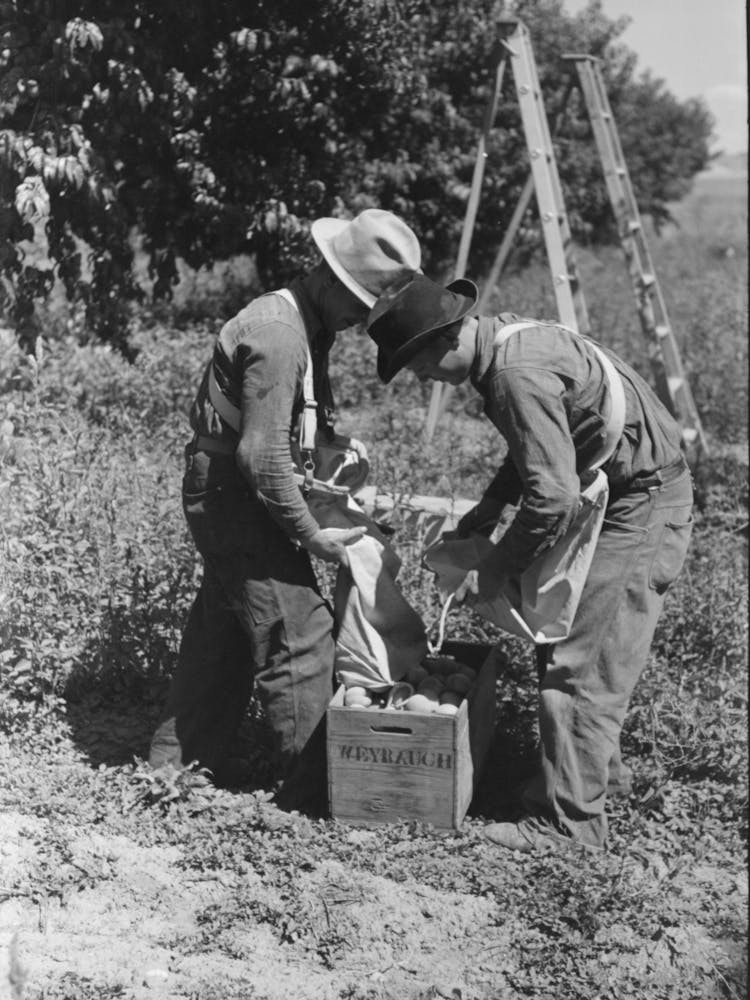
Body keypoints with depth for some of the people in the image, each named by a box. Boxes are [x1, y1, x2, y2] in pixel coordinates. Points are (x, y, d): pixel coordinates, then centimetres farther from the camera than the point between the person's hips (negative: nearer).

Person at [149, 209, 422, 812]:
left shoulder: (303, 320, 8)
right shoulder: (280, 336, -24)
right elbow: (263, 455, -28)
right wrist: (311, 534, -20)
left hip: (219, 493, 11)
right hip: (235, 493, -10)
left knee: (224, 627, 20)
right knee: (300, 633, -5)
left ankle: (180, 758, 33)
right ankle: (308, 789, 5)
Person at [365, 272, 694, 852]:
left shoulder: (519, 375, -27)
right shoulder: (503, 340, 5)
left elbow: (554, 497, -29)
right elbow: (540, 450, 19)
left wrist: (495, 571, -18)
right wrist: (492, 505, 8)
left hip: (642, 506, -10)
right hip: (623, 495, 10)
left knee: (582, 668, -7)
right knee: (565, 638, 16)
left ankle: (569, 823, 0)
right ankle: (591, 760, 30)